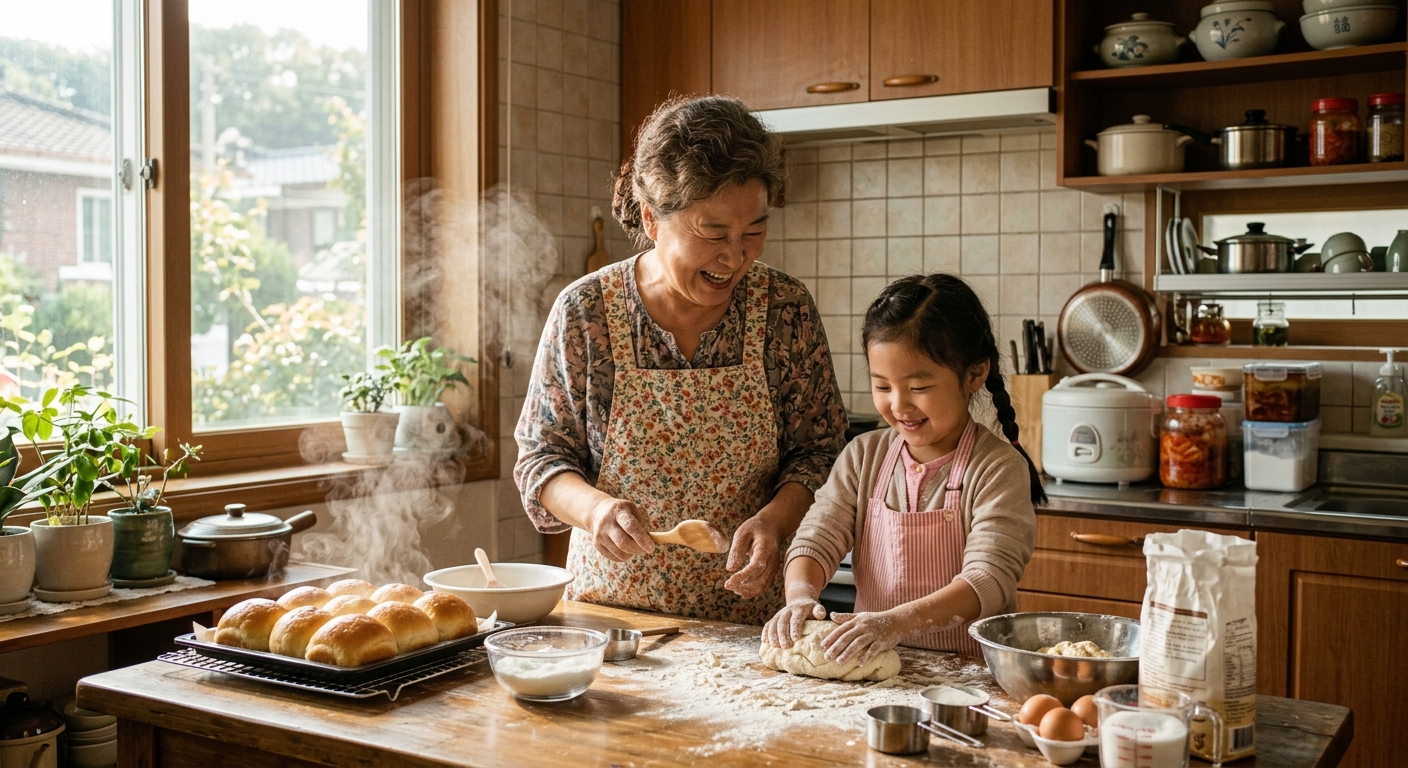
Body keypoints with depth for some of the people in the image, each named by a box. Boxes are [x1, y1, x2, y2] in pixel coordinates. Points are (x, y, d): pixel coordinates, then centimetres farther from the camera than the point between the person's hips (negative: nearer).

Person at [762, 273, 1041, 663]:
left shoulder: (998, 467, -8)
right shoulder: (864, 456, 8)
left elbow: (989, 580, -17)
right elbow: (817, 537, 3)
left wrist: (898, 621, -31)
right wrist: (800, 594, -19)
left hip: (966, 670, -3)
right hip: (870, 664, 3)